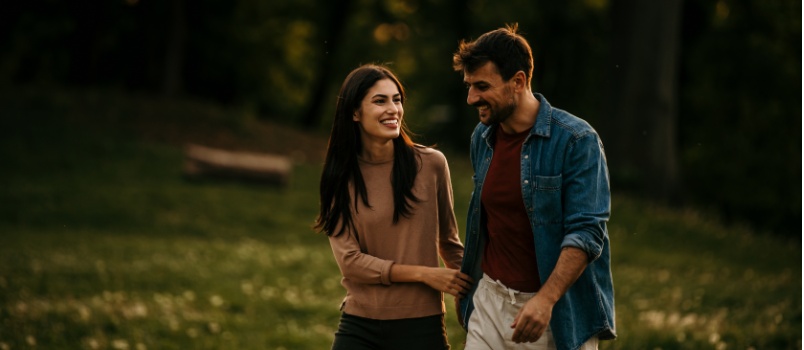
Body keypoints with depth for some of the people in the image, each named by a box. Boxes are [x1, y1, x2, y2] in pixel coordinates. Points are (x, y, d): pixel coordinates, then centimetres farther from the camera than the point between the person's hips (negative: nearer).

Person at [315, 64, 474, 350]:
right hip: (359, 326, 1)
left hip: (420, 325, -1)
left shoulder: (431, 165, -3)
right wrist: (424, 274, -12)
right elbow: (350, 261, -6)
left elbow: (448, 240, 9)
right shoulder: (341, 179, 0)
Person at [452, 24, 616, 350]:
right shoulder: (482, 139, 7)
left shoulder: (576, 140, -13)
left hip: (558, 312, -5)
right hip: (491, 301, 5)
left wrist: (545, 299, -27)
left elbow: (586, 232, -18)